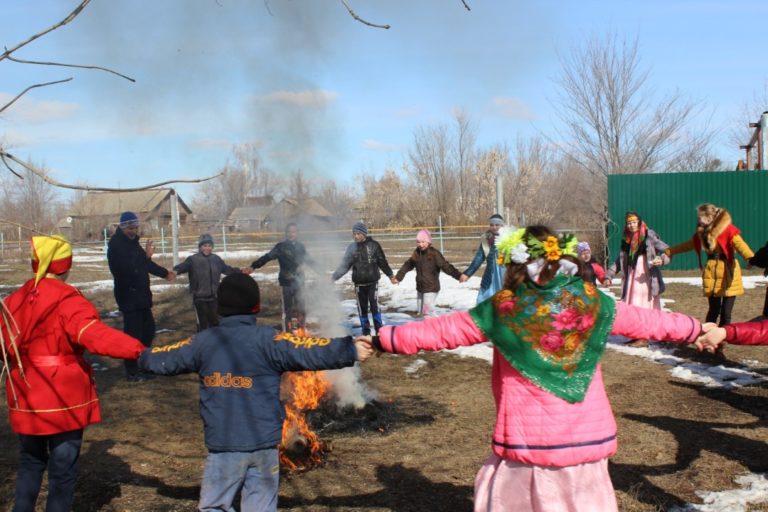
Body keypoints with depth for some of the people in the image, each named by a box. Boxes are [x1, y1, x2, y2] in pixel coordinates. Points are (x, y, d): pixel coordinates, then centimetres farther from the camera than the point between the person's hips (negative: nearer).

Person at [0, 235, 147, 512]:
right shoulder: (67, 301, -17)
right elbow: (93, 334, -32)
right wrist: (137, 350, -43)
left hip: (26, 400, 6)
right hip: (63, 399, -6)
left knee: (30, 461, 23)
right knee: (63, 467, 6)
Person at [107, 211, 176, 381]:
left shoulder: (132, 241, 13)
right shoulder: (116, 244, -16)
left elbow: (145, 263, 26)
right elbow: (128, 268, -28)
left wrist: (164, 273, 29)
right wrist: (146, 256, -34)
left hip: (141, 294, 10)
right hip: (128, 296, -9)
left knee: (148, 329, 18)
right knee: (133, 333, -6)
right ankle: (132, 372, 3)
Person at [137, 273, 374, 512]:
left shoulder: (203, 342, 1)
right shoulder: (267, 340, -10)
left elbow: (166, 359, 16)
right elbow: (310, 352, -20)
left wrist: (143, 357, 36)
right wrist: (352, 351, -19)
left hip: (222, 445, 1)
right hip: (263, 445, -1)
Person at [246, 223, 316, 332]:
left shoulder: (301, 247, 7)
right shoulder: (281, 246, -7)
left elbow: (308, 260, 23)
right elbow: (267, 257, -14)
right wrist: (253, 266, -25)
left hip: (299, 282, 5)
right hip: (286, 283, -5)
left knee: (301, 309, 10)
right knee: (288, 310, -5)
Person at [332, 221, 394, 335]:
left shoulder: (374, 245, -2)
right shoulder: (352, 247, 3)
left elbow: (382, 262, 5)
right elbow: (344, 265, 5)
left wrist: (390, 275, 4)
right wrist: (334, 277, -1)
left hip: (372, 282, -2)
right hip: (359, 283, 2)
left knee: (374, 307, -8)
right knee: (362, 308, 7)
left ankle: (379, 330, 3)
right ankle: (366, 332, 17)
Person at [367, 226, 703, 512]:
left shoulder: (502, 311, -10)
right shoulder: (592, 302, -2)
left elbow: (442, 330, -4)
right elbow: (646, 321, 11)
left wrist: (383, 340, 5)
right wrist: (696, 329, 28)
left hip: (528, 440, -3)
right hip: (587, 436, 3)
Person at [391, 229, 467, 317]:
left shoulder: (434, 254, -15)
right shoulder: (417, 254, 4)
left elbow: (446, 266, -20)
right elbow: (407, 266, 18)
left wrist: (459, 275, -31)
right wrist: (398, 277, 26)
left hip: (431, 289, -7)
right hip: (420, 288, 7)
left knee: (428, 311, -14)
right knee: (420, 311, 16)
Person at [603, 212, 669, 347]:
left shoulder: (649, 237, -5)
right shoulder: (626, 240, 12)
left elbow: (668, 251, -10)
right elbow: (619, 261, 18)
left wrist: (662, 259, -31)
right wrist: (608, 276, 9)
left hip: (647, 279, -6)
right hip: (632, 279, 6)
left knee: (644, 309, -5)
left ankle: (643, 338, 0)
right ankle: (637, 336, 14)